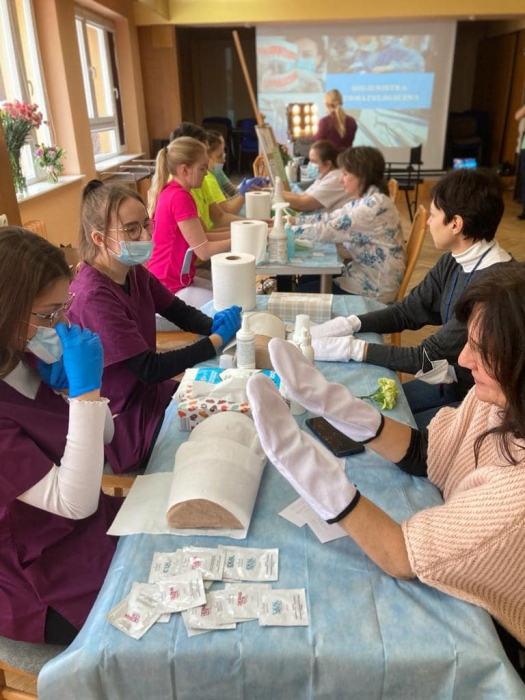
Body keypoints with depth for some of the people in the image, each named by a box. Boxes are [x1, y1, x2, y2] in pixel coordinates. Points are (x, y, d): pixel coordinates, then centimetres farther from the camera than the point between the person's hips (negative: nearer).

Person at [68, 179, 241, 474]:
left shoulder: (134, 272, 0)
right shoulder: (94, 297, -27)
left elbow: (179, 312, 6)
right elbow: (150, 369, -27)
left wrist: (216, 324, -15)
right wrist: (217, 340, -23)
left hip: (149, 391, 8)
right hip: (125, 420, -8)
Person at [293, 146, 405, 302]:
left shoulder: (376, 204, -24)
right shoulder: (362, 201, 6)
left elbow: (330, 230, -25)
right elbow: (330, 218, 10)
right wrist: (294, 220, -1)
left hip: (374, 288, -9)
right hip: (364, 273, 9)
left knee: (301, 293, -1)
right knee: (305, 279, 16)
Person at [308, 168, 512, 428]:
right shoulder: (454, 261, -4)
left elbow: (429, 357, -27)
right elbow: (408, 311, 3)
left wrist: (350, 348, -26)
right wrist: (346, 326, -12)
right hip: (451, 380, 7)